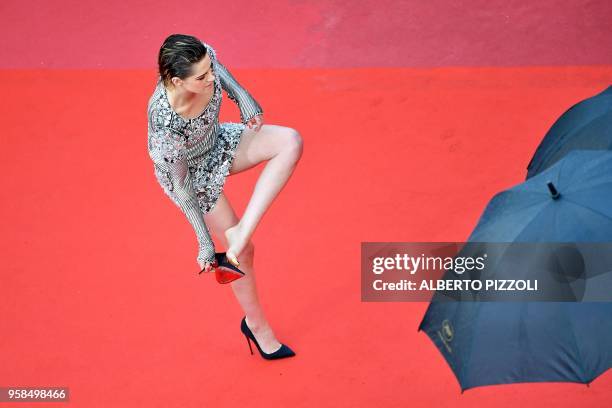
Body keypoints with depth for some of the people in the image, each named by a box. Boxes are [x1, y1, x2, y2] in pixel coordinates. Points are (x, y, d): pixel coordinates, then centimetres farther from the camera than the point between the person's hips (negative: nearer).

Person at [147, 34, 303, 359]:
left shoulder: (205, 59, -28)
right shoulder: (164, 122, -41)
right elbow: (180, 186, -27)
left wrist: (243, 98, -17)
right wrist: (205, 244, -20)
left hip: (218, 141, 6)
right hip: (190, 171, -6)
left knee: (291, 141, -20)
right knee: (243, 252, 6)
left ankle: (243, 231, -19)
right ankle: (256, 324, 34)